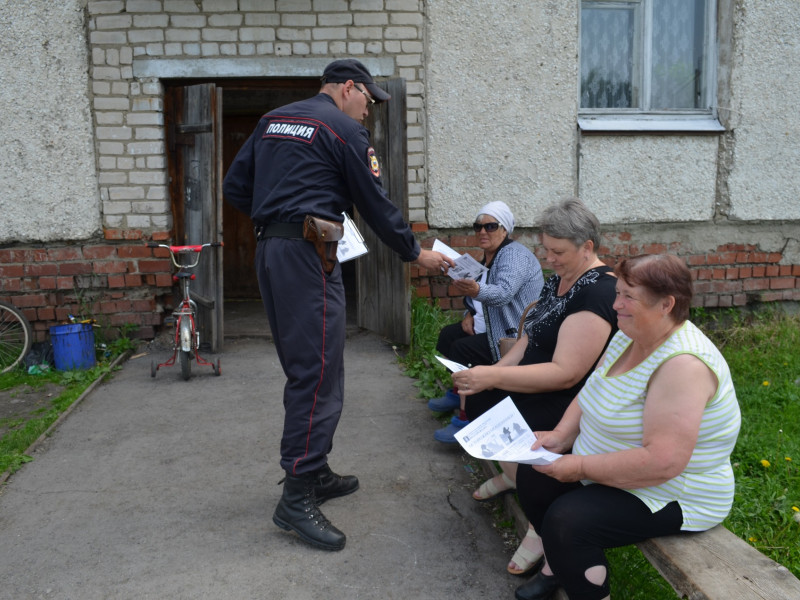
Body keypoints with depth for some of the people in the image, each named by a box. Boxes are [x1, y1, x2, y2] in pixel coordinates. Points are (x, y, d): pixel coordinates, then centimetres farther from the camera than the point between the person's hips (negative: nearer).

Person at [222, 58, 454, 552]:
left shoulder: (272, 121, 19)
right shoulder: (345, 130, -3)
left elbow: (235, 188, 17)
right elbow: (375, 203, -2)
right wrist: (416, 253, 9)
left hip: (270, 252, 9)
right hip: (309, 256, -9)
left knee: (303, 369, 15)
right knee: (320, 373, -7)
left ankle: (315, 473, 25)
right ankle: (297, 497, -5)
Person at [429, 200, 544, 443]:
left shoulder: (514, 255, -18)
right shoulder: (488, 256, 13)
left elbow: (504, 293, -36)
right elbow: (482, 295, 21)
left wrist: (476, 290, -55)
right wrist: (469, 314, 1)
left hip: (514, 334, -11)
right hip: (492, 326, 11)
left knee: (462, 350, -23)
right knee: (447, 335, 10)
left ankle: (466, 418, -15)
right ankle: (457, 393, 24)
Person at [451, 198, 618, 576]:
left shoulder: (597, 293, -23)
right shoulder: (559, 279, 7)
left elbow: (565, 373, -29)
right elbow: (531, 338, 9)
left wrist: (493, 377, -31)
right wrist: (493, 372, -6)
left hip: (576, 400, -9)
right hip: (539, 385, 10)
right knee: (476, 400, 1)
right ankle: (511, 474, 24)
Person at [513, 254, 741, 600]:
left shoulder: (683, 364, -30)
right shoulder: (629, 336, -1)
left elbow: (663, 462, -36)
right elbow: (591, 394, 9)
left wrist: (581, 467, -27)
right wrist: (561, 436, -8)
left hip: (670, 496, -9)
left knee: (566, 521, -26)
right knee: (532, 475, 8)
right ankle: (558, 564, 27)